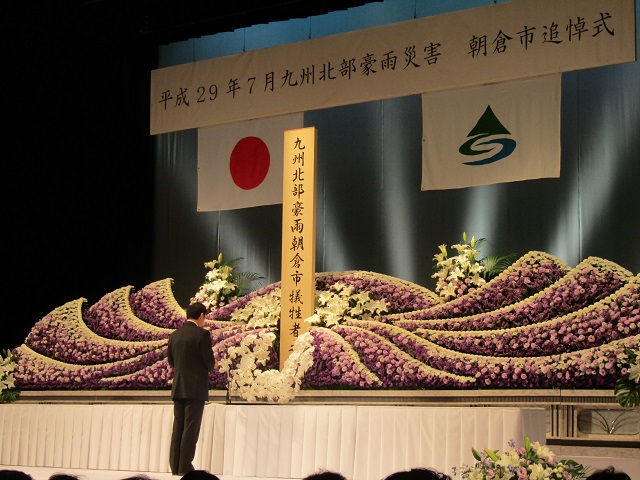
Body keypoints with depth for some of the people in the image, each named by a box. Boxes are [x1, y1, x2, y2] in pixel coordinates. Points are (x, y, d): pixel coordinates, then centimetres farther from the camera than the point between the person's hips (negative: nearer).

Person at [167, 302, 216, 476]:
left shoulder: (174, 335, 9)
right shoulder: (202, 334, -10)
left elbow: (171, 360, 14)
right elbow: (209, 362, -11)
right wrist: (211, 365, 10)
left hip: (178, 388, 6)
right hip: (196, 388, -6)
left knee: (178, 427, 10)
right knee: (191, 427, -3)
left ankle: (175, 466, 11)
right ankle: (185, 466, -4)